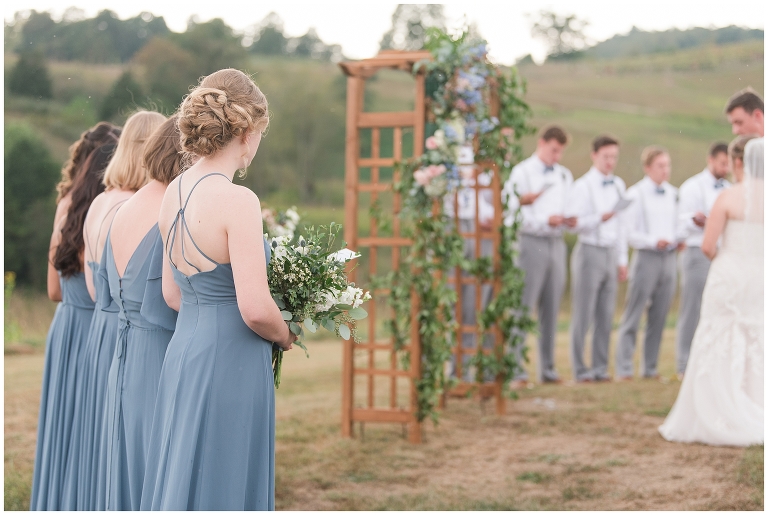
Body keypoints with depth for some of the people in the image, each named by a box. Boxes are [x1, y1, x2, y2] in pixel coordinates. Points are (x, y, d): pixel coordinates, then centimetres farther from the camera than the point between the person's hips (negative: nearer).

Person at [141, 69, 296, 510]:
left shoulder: (174, 192, 6)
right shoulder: (237, 200, -18)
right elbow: (255, 308, -21)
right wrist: (287, 337, -2)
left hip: (183, 354, 8)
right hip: (230, 363, -8)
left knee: (181, 481, 16)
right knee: (221, 490, 1)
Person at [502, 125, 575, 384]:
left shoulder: (565, 175, 18)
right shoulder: (522, 173, -2)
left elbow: (569, 209, 19)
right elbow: (513, 215, -10)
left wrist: (570, 221, -4)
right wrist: (546, 220, -19)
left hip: (556, 244, 6)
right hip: (531, 243, -6)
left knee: (551, 308, 7)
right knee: (523, 307, -7)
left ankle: (547, 367, 11)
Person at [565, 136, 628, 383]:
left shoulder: (619, 185, 13)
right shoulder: (583, 186, -6)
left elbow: (621, 225, 17)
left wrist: (622, 260, 15)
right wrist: (600, 218, -23)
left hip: (611, 253, 6)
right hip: (589, 251, -6)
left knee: (606, 315, 6)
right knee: (583, 314, -2)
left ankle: (600, 367, 14)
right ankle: (580, 369, 4)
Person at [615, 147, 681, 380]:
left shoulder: (672, 193, 13)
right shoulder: (636, 194, -4)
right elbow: (628, 232, -8)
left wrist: (678, 240, 2)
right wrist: (654, 241, -19)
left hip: (669, 258, 6)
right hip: (646, 257, -5)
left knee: (659, 317, 7)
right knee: (633, 316, -3)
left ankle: (650, 368, 14)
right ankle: (624, 369, -1)